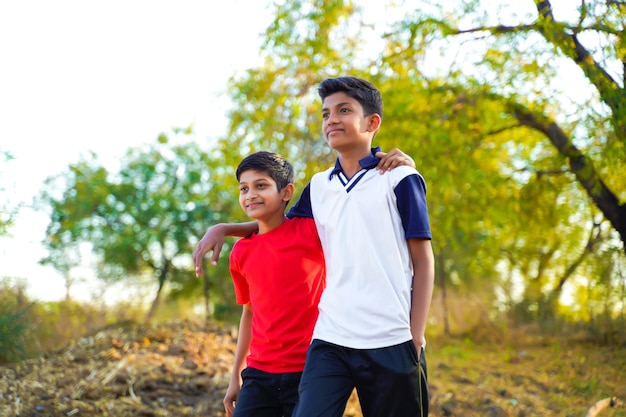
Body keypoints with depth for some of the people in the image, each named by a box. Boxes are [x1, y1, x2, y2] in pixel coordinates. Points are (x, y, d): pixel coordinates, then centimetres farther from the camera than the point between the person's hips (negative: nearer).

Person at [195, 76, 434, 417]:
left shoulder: (400, 180, 2)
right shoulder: (319, 186, 14)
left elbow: (423, 262, 1)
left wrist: (415, 340, -7)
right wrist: (223, 228, 17)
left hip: (391, 343, -3)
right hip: (330, 340, 3)